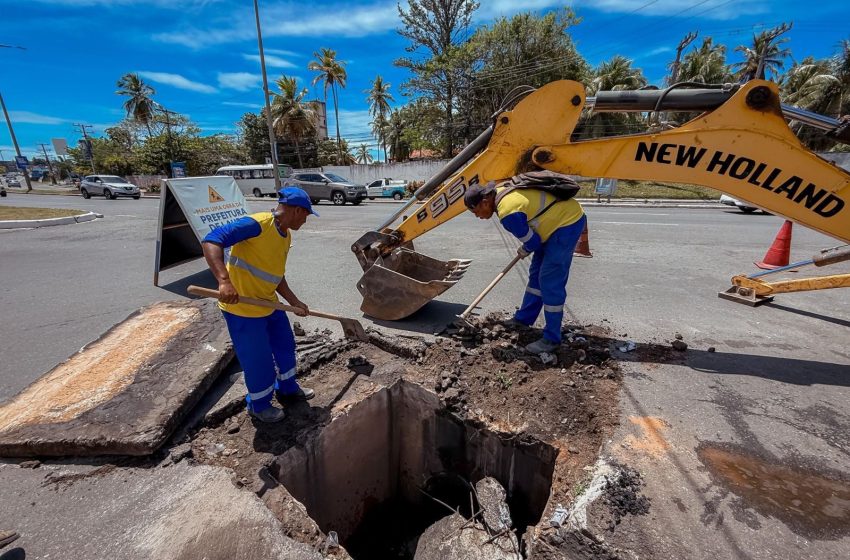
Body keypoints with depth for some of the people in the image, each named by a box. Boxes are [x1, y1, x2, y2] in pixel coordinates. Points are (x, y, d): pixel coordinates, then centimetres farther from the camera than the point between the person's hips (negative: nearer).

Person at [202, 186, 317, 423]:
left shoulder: (286, 236, 5)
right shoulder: (257, 224, -23)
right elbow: (211, 240, -31)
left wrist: (294, 301, 8)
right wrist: (224, 280, -43)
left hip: (269, 304, 9)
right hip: (243, 308, -9)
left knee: (285, 345, 21)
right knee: (258, 360, 7)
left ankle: (287, 389, 45)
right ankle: (259, 405, 33)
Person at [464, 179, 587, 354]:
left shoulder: (507, 213, -28)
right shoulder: (502, 190, 1)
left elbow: (532, 242, -17)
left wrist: (523, 251, 6)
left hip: (568, 221, -10)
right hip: (561, 215, 10)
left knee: (550, 281, -10)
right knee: (536, 273, 14)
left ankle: (552, 339, 1)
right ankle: (523, 319, 27)